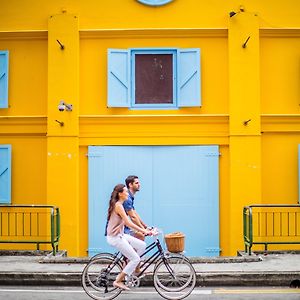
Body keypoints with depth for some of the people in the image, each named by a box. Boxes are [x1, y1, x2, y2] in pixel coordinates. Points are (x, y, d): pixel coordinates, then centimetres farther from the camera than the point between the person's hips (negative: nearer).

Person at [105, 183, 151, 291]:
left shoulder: (119, 205, 13)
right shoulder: (118, 206, -17)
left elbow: (127, 222, 15)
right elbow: (128, 223, -22)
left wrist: (142, 229, 8)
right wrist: (143, 231, -21)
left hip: (120, 235, 9)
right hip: (115, 237, -9)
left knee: (142, 245, 5)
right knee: (136, 259, -7)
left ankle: (126, 268, 11)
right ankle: (118, 281, 0)